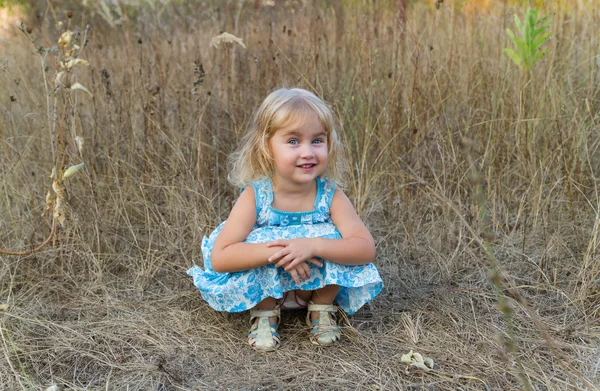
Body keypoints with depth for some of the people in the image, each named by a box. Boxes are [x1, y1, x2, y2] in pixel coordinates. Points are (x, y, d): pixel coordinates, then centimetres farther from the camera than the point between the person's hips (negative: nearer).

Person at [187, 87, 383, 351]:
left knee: (331, 237, -26)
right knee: (259, 242, -31)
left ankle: (322, 310, -1)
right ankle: (264, 313, -4)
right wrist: (275, 252, -42)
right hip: (262, 287, -1)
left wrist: (313, 245, -44)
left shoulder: (330, 194, -20)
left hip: (317, 285, 2)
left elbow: (366, 249, -29)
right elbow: (219, 257, -31)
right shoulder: (255, 195, -24)